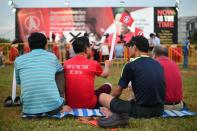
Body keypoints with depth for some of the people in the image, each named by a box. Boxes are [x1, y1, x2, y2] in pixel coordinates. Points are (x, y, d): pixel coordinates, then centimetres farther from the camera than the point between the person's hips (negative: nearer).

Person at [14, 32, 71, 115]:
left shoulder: (18, 60, 8)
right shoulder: (52, 57, 6)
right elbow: (61, 71, 27)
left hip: (29, 110, 2)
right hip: (53, 106, -1)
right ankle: (60, 109, 7)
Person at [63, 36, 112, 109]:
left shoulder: (66, 63, -3)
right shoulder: (93, 63, -10)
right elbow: (105, 74, 12)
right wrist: (107, 65, 34)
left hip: (70, 104, 4)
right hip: (89, 105, -3)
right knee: (107, 86, 18)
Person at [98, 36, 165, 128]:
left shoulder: (131, 65, -8)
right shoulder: (158, 64, 9)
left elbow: (118, 92, 1)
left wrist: (112, 100, 24)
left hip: (140, 110, -7)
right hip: (159, 110, 7)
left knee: (102, 97, 7)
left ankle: (120, 115, -15)